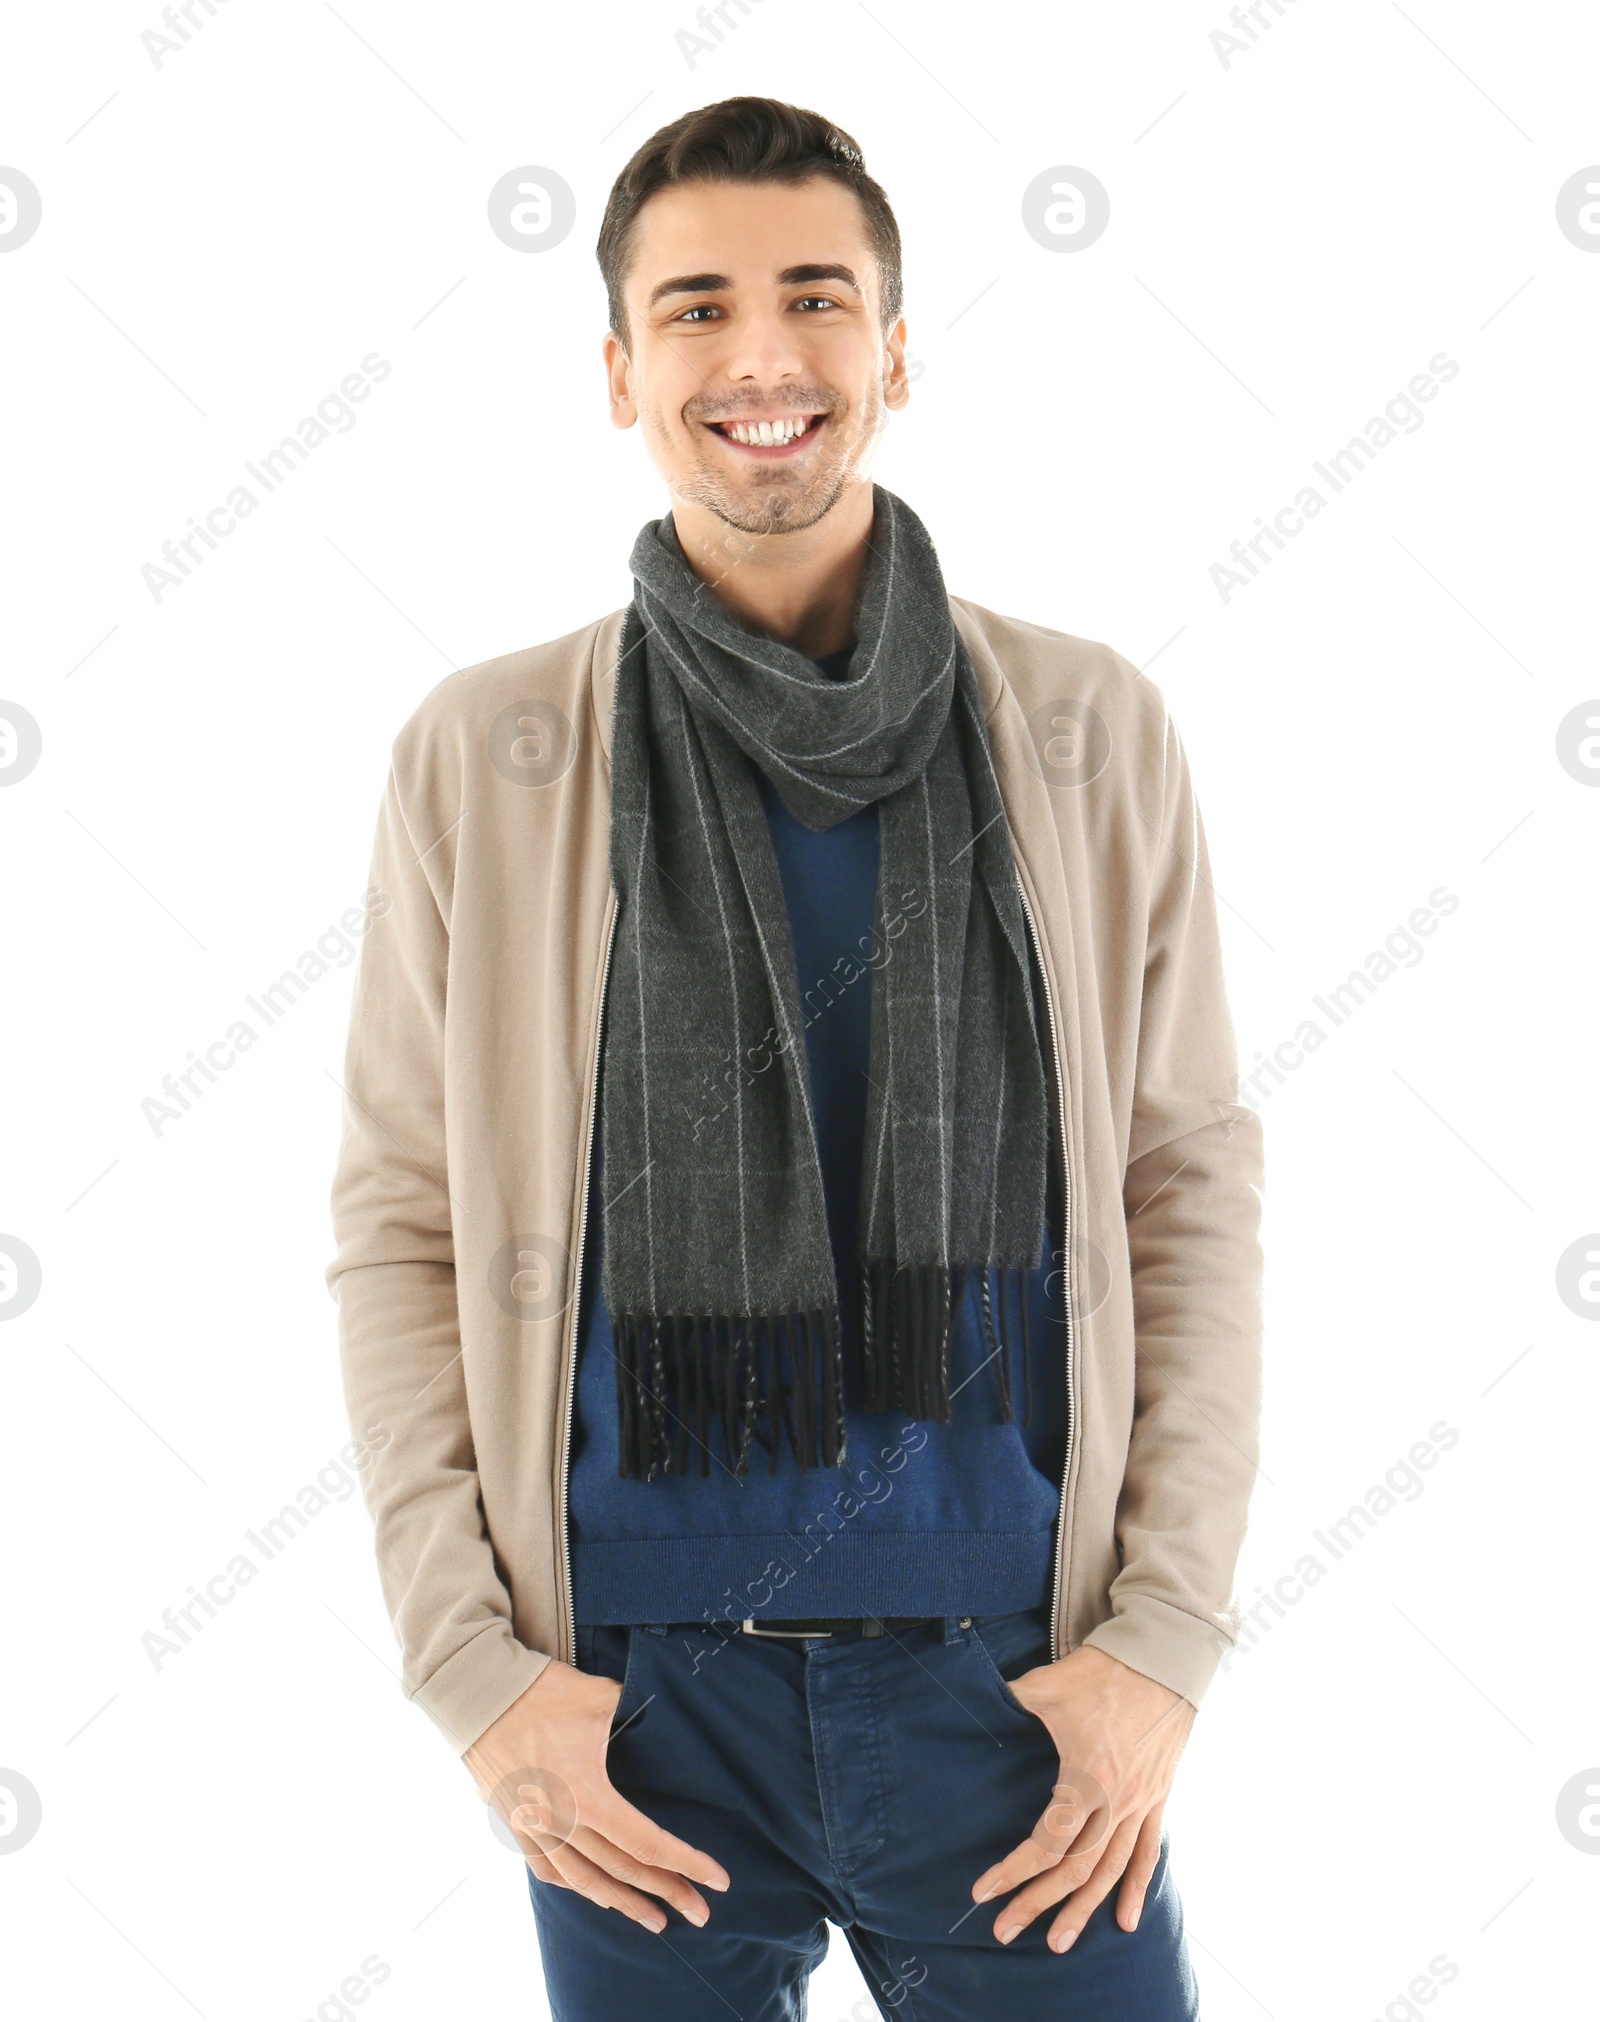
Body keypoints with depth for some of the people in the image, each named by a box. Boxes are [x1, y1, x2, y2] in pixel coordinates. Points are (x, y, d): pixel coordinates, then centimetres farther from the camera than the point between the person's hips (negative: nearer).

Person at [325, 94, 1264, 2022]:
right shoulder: (481, 754, 0)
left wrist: (1165, 1635, -3)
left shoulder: (1091, 730, 1)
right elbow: (401, 1226, 2)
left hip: (1008, 1668, 0)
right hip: (638, 1683, 0)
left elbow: (1193, 1188, 3)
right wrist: (467, 1660, -4)